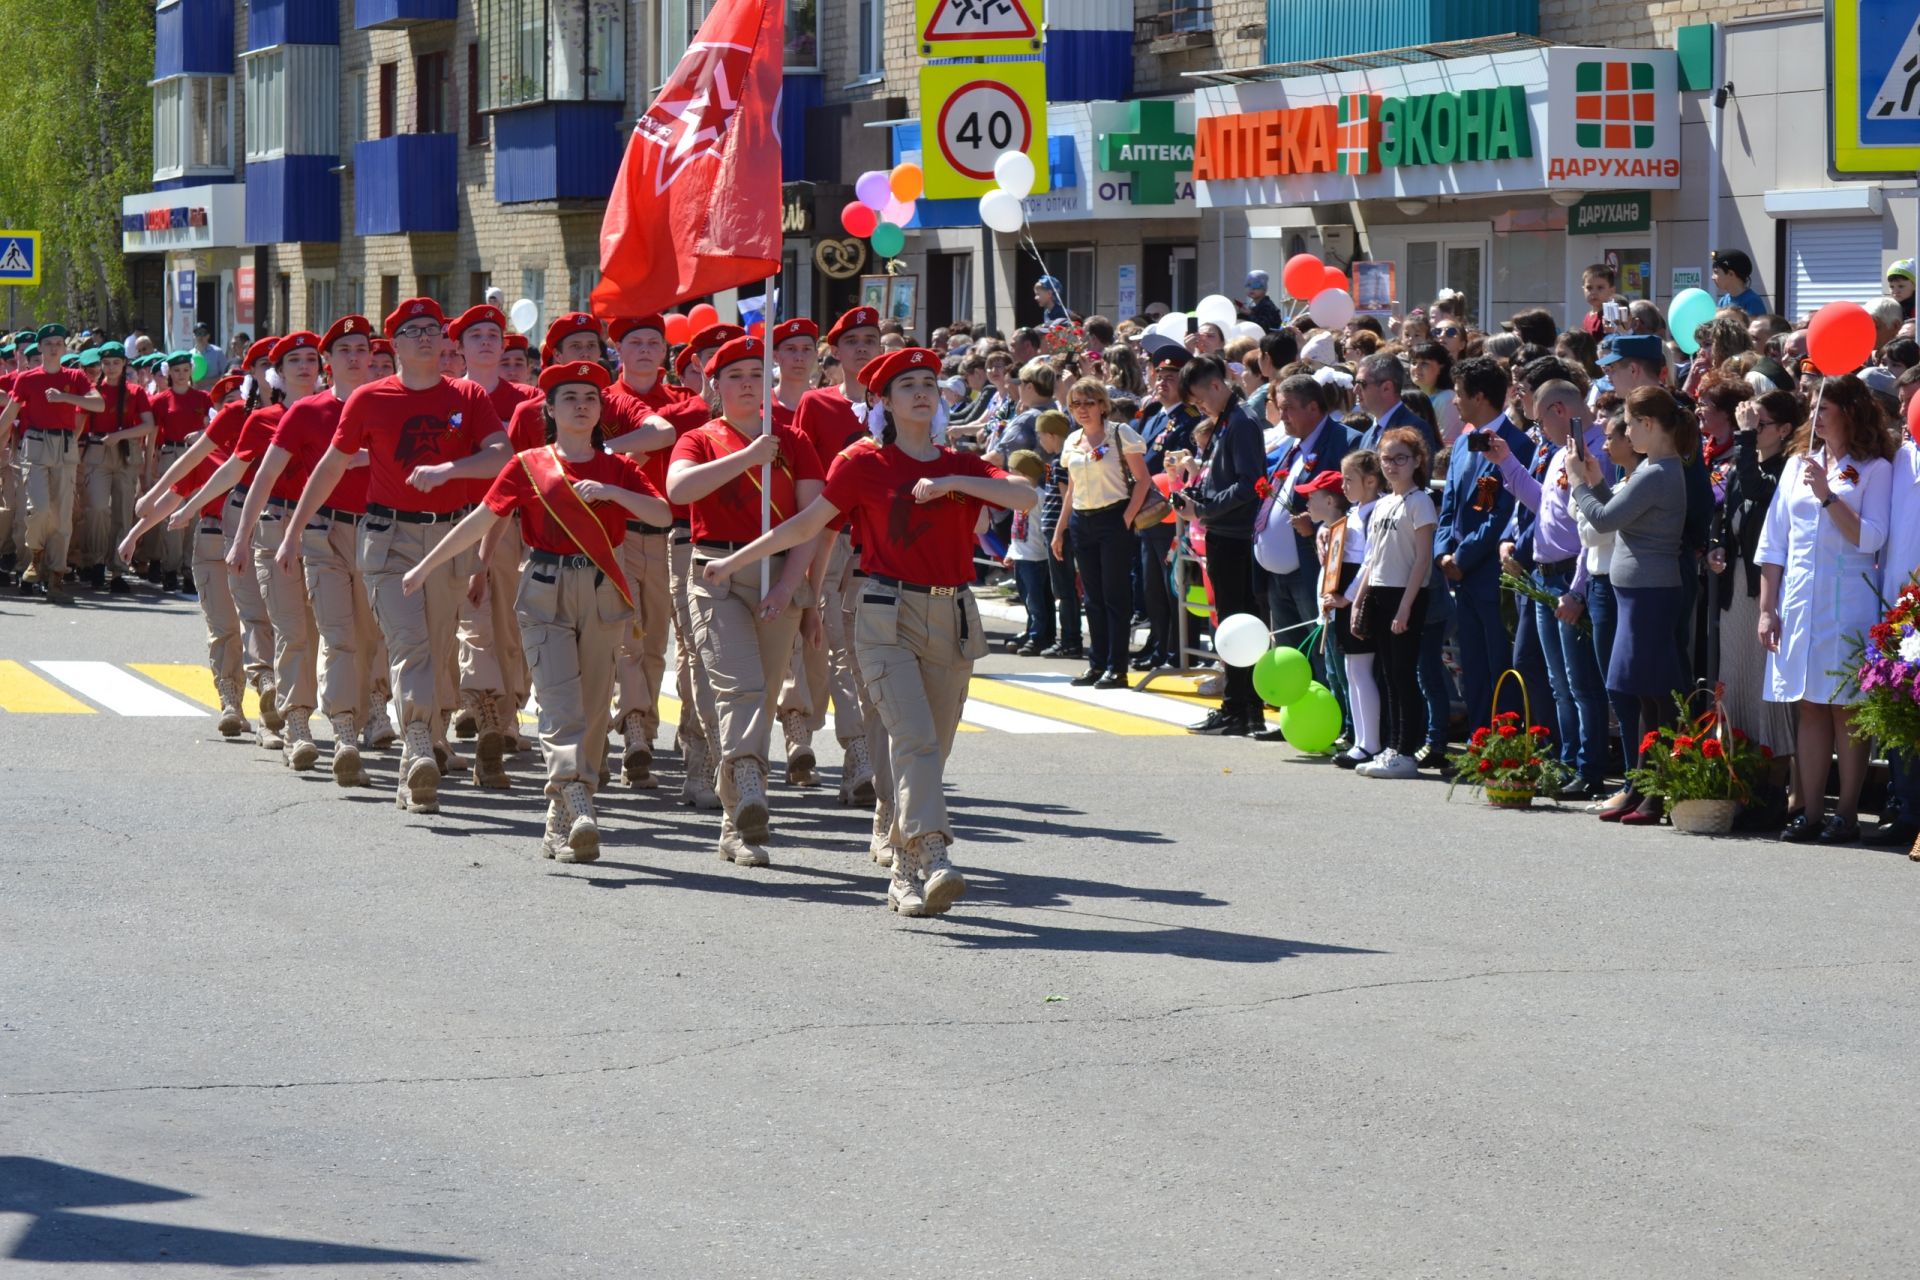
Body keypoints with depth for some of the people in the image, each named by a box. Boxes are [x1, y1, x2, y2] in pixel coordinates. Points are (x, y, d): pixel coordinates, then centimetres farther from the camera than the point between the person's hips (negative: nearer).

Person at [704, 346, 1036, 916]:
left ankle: (905, 875, 14)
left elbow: (1024, 498, -5)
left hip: (953, 620, 4)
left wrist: (953, 482, -15)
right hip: (888, 616, -4)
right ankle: (933, 858, -32)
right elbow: (807, 523, 7)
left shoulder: (964, 466, 11)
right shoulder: (865, 462, 2)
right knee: (915, 738, -20)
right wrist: (734, 562, 10)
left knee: (929, 751, 5)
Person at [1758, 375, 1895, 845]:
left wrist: (1827, 496, -17)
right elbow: (1773, 543, 12)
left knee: (1847, 708, -2)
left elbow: (1870, 538, -12)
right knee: (1810, 707, 5)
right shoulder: (1798, 464, 13)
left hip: (1848, 603, -4)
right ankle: (1809, 811, 7)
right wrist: (1767, 609, 7)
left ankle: (1846, 813, 1)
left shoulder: (1874, 469, -1)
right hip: (1798, 602, 4)